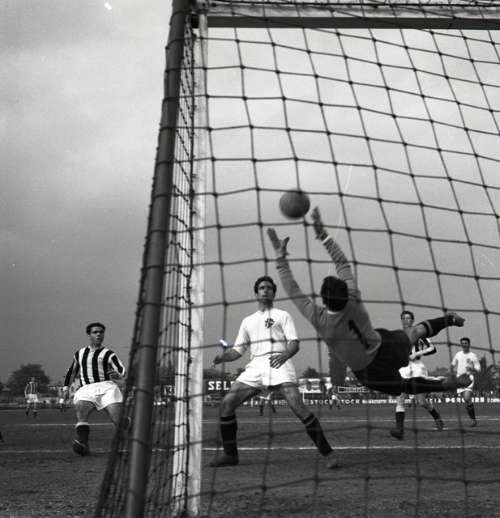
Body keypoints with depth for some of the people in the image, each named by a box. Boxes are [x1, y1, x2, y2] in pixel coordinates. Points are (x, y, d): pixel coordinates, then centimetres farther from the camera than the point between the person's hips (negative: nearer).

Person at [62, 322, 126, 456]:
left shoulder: (108, 354, 12)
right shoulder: (79, 354, 24)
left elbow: (121, 369, -3)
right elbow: (71, 372, 38)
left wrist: (117, 374, -25)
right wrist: (66, 387, 29)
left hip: (106, 387, -1)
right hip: (86, 390, 2)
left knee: (118, 419, -18)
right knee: (81, 413, -29)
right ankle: (83, 444, -44)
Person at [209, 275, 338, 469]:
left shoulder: (282, 315, 15)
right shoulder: (248, 321, 27)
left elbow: (294, 343, 2)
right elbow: (238, 350, 24)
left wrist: (284, 355, -21)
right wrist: (223, 356, 1)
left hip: (279, 364, -4)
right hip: (255, 366, 4)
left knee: (298, 406, -23)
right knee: (226, 403, -8)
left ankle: (327, 453, -16)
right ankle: (230, 454, 8)